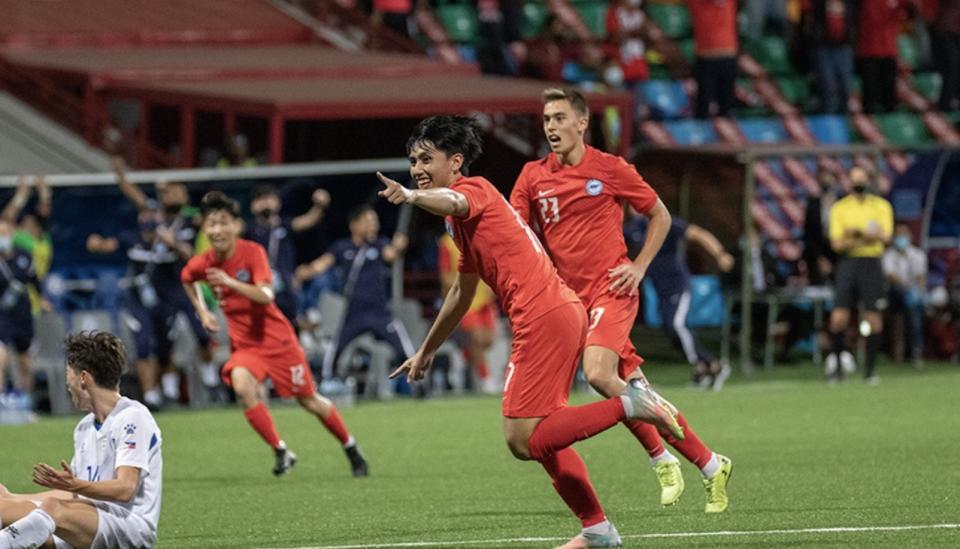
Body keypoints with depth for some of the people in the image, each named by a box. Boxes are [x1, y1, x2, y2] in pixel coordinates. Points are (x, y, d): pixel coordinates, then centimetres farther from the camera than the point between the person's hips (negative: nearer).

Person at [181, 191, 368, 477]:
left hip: (275, 337, -3)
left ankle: (351, 449, 30)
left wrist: (230, 282, -42)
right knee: (241, 385, -28)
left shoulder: (252, 252, -18)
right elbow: (187, 280, 19)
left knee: (309, 400, 7)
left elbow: (266, 296, -31)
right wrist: (202, 311, 11)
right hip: (243, 343, 3)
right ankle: (281, 452, -16)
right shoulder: (201, 264, -6)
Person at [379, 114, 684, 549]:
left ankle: (630, 404, -19)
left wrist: (411, 197, -53)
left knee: (523, 440, -15)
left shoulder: (473, 190, -4)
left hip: (544, 315, -10)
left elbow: (452, 202, -32)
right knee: (541, 437, 17)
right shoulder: (464, 219, 26)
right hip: (564, 313, 10)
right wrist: (427, 351, 47)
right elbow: (462, 292, 39)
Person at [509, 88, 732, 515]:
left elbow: (660, 216, 8)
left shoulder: (610, 169, -2)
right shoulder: (533, 176, 7)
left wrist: (639, 266, -2)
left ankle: (659, 456, -8)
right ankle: (709, 466, 17)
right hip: (570, 298, 4)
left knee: (598, 374, -25)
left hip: (611, 290, -4)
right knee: (634, 388, 4)